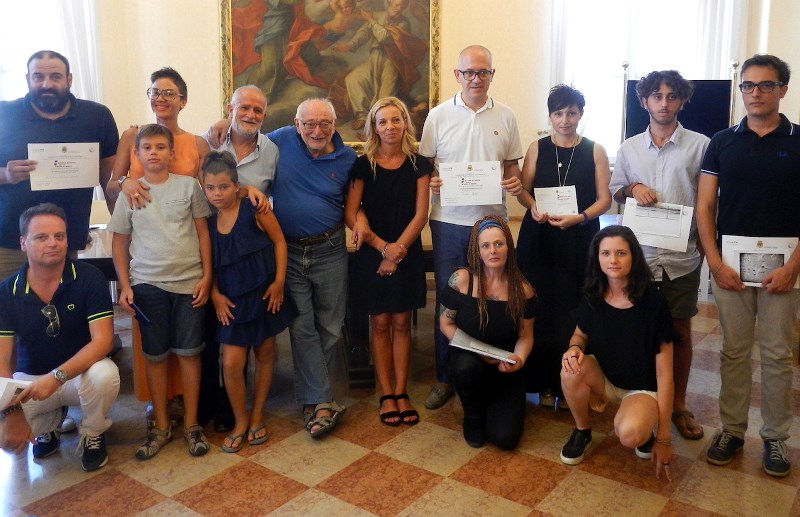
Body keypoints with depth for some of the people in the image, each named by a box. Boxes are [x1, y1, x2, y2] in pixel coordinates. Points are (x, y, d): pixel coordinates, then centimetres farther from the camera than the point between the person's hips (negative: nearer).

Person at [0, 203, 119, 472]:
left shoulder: (89, 278, -17)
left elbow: (102, 341, -22)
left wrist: (57, 377, -35)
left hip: (81, 373, -2)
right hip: (31, 378, 2)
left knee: (104, 375, -37)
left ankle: (93, 434, -2)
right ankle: (47, 426, 15)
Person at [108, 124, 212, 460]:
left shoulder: (188, 186, 1)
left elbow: (203, 233, 4)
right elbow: (119, 244, 8)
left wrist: (207, 276, -2)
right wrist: (125, 286, 0)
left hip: (189, 282, -1)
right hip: (147, 284, 1)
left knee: (189, 352, 4)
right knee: (156, 355, 8)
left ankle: (191, 423, 17)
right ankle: (161, 426, 21)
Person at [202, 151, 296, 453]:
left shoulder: (254, 210, -10)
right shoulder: (208, 221, 0)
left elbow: (279, 241, -5)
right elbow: (210, 262, 8)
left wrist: (279, 282, -10)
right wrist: (215, 295, -4)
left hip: (264, 294, -2)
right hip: (232, 300, 2)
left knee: (265, 355, 10)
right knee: (231, 364, -3)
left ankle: (256, 417, 28)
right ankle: (240, 422, 19)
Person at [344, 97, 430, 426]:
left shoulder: (418, 164, 2)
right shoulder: (364, 165, -1)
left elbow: (420, 214, -2)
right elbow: (350, 214, -5)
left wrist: (399, 248, -13)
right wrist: (383, 247, -13)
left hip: (408, 253, 1)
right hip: (372, 254, -1)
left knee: (401, 323, 6)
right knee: (380, 324, 4)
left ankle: (401, 393, 15)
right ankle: (386, 395, 13)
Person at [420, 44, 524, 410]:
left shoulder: (505, 116, 7)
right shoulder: (439, 116, 3)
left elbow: (512, 164, 13)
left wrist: (515, 182, -8)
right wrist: (429, 182, -14)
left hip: (492, 219, 1)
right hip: (449, 220, -1)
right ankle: (445, 377, 19)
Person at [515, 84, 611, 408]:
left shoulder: (594, 151, 4)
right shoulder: (537, 148, 8)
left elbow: (604, 199, 1)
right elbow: (523, 190, 9)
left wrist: (579, 218, -16)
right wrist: (533, 207, -12)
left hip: (579, 241, -1)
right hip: (538, 239, 1)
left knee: (573, 313, -2)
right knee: (539, 311, 0)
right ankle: (543, 383, 13)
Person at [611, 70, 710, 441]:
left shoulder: (700, 146, -1)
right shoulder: (629, 148, 7)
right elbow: (614, 190, 15)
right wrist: (632, 188, -6)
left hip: (682, 257, -2)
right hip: (637, 253, 2)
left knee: (679, 331, 8)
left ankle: (678, 404, 23)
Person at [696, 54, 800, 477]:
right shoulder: (722, 142, 6)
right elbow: (705, 207, 3)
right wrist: (715, 262, -6)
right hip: (730, 263, 1)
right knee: (733, 351, 9)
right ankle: (731, 429, 21)